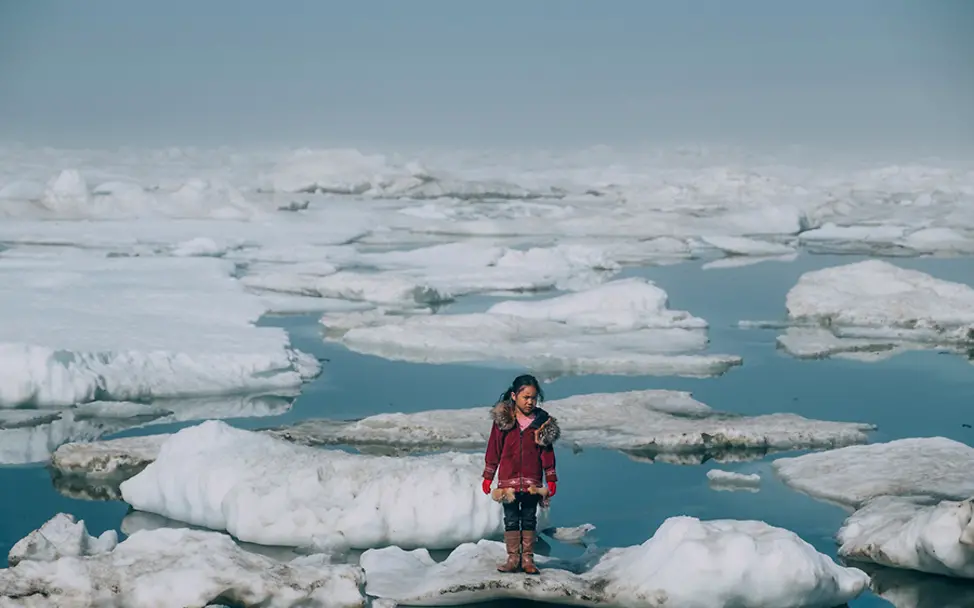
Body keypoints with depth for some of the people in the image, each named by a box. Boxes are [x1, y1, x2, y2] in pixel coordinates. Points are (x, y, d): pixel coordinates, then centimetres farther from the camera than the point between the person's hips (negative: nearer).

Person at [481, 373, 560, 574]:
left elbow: (547, 452, 6)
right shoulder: (502, 419, -2)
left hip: (532, 481, 1)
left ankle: (527, 559, 12)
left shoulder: (543, 421, 1)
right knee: (511, 520, 4)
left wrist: (551, 480, 4)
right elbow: (494, 448, 3)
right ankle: (513, 558, 9)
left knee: (529, 519, 7)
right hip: (508, 480, -1)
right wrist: (488, 477, 3)